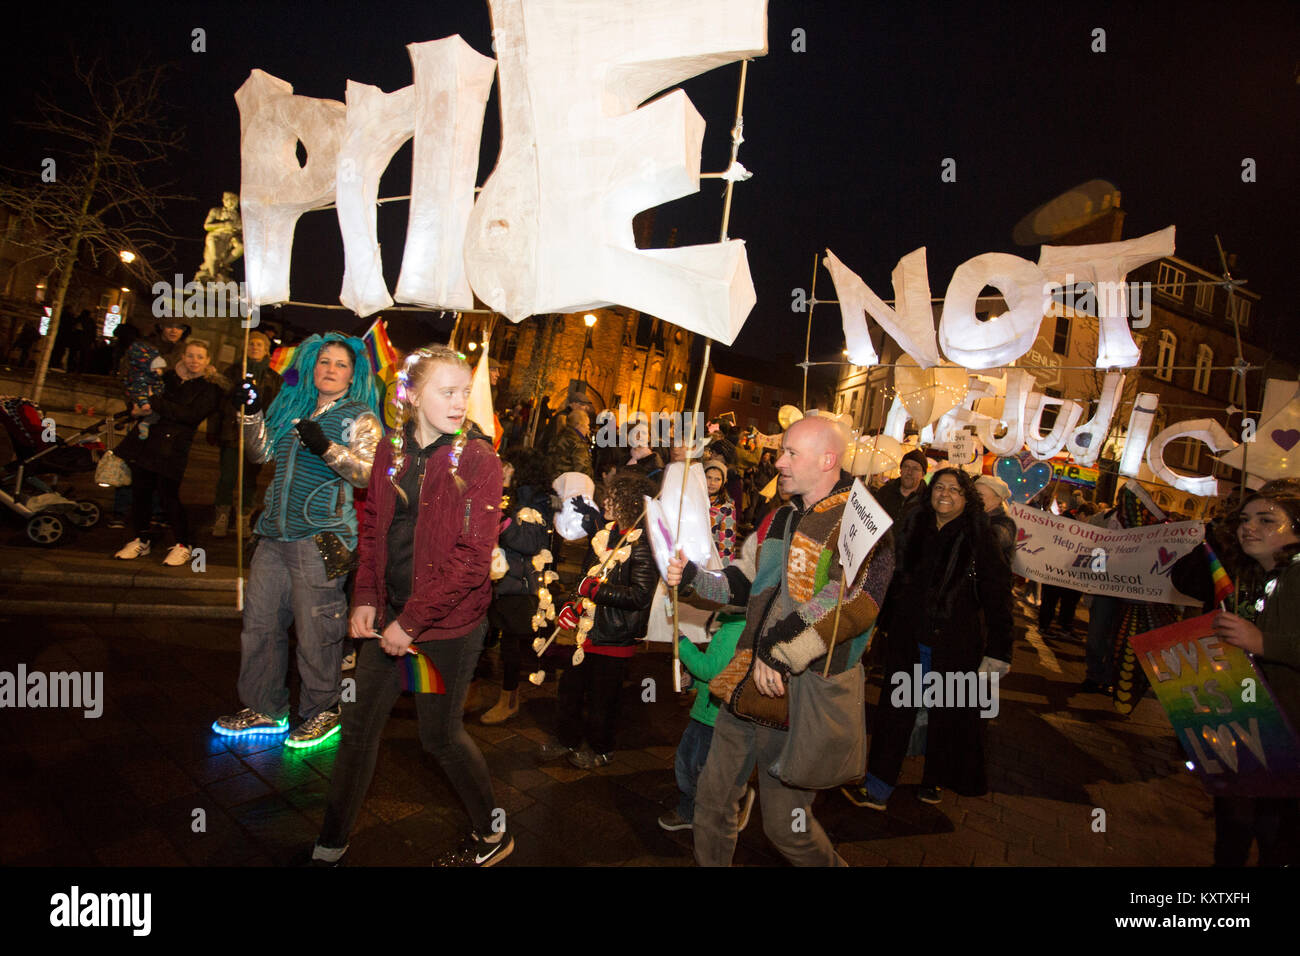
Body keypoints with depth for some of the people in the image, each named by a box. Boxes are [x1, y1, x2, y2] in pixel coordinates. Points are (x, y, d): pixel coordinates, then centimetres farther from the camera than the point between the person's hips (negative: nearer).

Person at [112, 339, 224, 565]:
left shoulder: (210, 388, -2)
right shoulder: (170, 376, 16)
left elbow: (192, 415, -16)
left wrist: (156, 404, -16)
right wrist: (140, 409, 2)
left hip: (174, 445, -6)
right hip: (147, 438, 6)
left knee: (168, 494, -8)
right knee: (141, 490, 8)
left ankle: (184, 545, 6)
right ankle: (141, 540, 24)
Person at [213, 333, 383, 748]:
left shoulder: (359, 418, -2)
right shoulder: (293, 408, 17)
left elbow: (369, 473, -14)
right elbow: (262, 453, 16)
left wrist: (327, 448, -27)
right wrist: (253, 412, 4)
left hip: (320, 541, -6)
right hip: (275, 535, 7)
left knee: (314, 632, -1)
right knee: (259, 623, 11)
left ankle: (322, 712, 18)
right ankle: (265, 709, 26)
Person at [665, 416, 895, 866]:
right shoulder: (783, 517, 15)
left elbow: (852, 600, -28)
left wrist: (782, 652, -25)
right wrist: (692, 575, 8)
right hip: (748, 681, 8)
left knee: (785, 823, 7)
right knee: (712, 800, 16)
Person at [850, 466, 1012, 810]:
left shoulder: (979, 538, -7)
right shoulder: (913, 527, 3)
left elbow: (997, 597, -7)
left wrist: (997, 652, -10)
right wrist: (887, 626, 12)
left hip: (953, 644, -3)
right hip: (908, 640, 3)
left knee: (948, 714, 12)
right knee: (895, 710, 5)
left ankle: (936, 780, 34)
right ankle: (877, 788, 13)